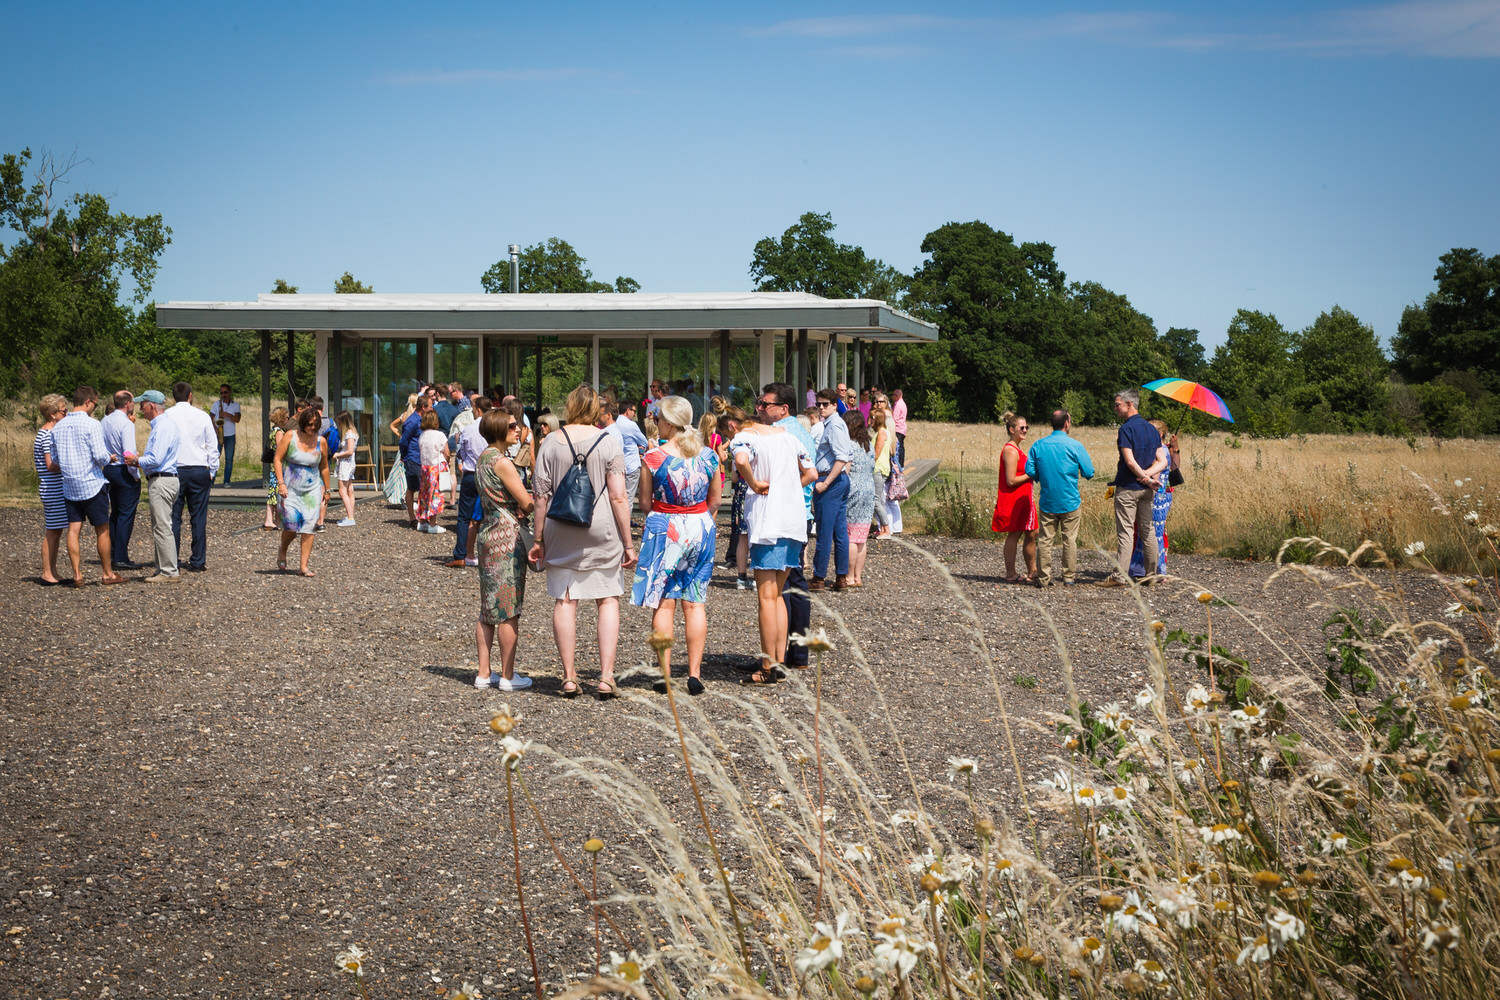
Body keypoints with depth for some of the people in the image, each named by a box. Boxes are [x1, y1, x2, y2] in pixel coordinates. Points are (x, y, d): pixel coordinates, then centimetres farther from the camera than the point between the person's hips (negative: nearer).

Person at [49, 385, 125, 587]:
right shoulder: (91, 424, -13)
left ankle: (77, 574, 2)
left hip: (69, 486, 5)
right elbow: (100, 455, -19)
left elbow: (54, 460, 12)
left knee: (73, 529, 4)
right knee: (102, 530, 5)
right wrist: (110, 458, 2)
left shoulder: (58, 427, 7)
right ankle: (108, 574, 12)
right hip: (92, 485, -5)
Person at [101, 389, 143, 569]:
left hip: (108, 470, 8)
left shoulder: (104, 421, 8)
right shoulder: (126, 424, -17)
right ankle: (121, 558, -5)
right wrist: (136, 476, -14)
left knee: (115, 513, 18)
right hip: (124, 472, -8)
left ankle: (113, 551, 22)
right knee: (126, 515, -4)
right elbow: (129, 453, -21)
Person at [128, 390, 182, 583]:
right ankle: (164, 569, 20)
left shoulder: (163, 427, -16)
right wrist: (141, 459, 14)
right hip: (160, 480, 11)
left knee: (162, 528, -8)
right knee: (160, 528, 15)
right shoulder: (161, 425, 18)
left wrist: (137, 460, -8)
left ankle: (169, 572, -6)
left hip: (161, 481, -11)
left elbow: (156, 460, -23)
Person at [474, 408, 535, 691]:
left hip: (487, 533, 9)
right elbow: (528, 503, -15)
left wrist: (517, 507, -1)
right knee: (509, 611, -2)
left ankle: (484, 673, 16)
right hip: (507, 536, -9)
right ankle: (508, 676, 3)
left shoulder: (483, 458, 12)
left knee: (488, 609, 12)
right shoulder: (502, 462, -16)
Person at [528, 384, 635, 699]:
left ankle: (568, 677, 8)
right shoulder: (608, 442, -4)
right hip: (601, 531, -2)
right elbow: (618, 497, -7)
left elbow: (541, 496, 1)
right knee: (608, 600, 6)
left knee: (565, 601, 7)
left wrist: (538, 539, 9)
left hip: (560, 531, 2)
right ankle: (606, 676, 0)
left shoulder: (551, 443, 2)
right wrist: (628, 543, -3)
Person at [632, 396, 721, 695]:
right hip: (701, 528, 3)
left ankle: (665, 675, 4)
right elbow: (714, 501, 6)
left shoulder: (653, 458, -12)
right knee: (695, 603, 8)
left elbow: (645, 502, -3)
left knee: (664, 603, 4)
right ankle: (694, 673, 6)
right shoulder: (709, 456, -2)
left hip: (664, 528, -3)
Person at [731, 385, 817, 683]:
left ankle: (768, 669, -2)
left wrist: (755, 485, -13)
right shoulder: (790, 435, 14)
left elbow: (741, 460, -28)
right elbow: (811, 473, 18)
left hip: (768, 521, -7)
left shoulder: (744, 436, -5)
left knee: (766, 596, -3)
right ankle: (780, 660, 16)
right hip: (795, 518, 7)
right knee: (777, 594, 16)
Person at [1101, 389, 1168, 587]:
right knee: (1147, 531, 12)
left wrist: (1144, 477, -10)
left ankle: (1119, 576, -7)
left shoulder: (1126, 429, -12)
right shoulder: (1152, 429, 11)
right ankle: (1151, 574, 16)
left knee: (1125, 533, -7)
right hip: (1146, 489, 7)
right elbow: (1162, 461, 5)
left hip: (1128, 487, -7)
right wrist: (1148, 474, -8)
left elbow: (1130, 461, -20)